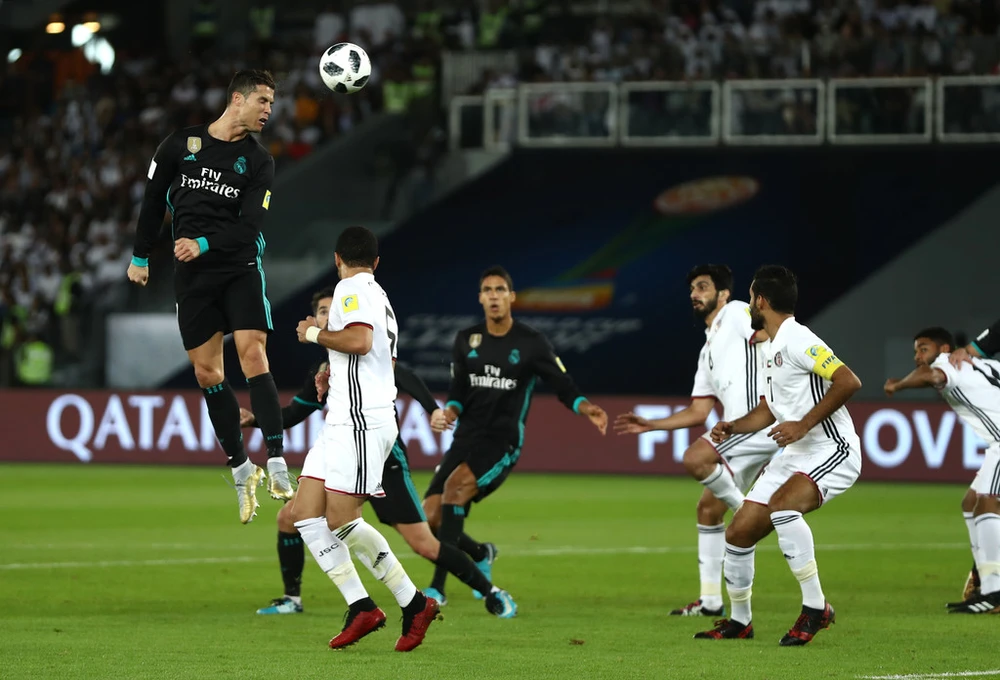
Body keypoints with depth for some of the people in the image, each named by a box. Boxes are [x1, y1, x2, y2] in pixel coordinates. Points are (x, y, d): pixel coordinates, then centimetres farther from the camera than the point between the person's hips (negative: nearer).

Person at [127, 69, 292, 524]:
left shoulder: (258, 162, 0)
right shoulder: (181, 144, 3)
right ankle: (241, 470, 14)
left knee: (253, 354, -18)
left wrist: (204, 244, -22)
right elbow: (154, 199, 13)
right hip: (191, 276, 2)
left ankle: (276, 466, -20)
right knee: (207, 373, 2)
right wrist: (140, 257, 16)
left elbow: (249, 227, -8)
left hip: (240, 267, -2)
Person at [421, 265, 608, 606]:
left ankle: (438, 587, -32)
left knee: (455, 485, -32)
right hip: (466, 437, 5)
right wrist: (449, 411, -11)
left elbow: (563, 385, 1)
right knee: (430, 517, -6)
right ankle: (481, 555, 29)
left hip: (503, 441, -5)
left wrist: (586, 408, -19)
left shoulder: (531, 343, -2)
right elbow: (459, 389, 12)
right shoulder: (466, 340, 10)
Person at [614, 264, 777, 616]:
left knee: (695, 459, -26)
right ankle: (710, 599, 17)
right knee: (708, 507, 12)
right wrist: (649, 425, 24)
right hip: (740, 427, 10)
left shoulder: (737, 314, 1)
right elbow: (698, 412, 26)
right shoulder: (708, 352, 26)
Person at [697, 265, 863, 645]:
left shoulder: (797, 340, -16)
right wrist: (734, 427, 7)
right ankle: (739, 621, 26)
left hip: (832, 451, -10)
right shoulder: (769, 348, 15)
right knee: (739, 532, 5)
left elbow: (849, 382, -26)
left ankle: (815, 608, -27)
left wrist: (804, 425, -26)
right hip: (794, 455, 10)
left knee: (781, 504, -35)